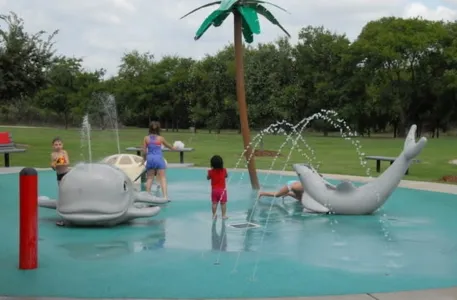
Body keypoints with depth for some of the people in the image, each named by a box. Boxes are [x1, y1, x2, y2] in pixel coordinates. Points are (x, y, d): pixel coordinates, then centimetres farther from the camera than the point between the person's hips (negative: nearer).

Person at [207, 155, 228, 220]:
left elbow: (208, 178, 8)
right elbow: (226, 176, 12)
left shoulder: (211, 171, -10)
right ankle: (224, 215, 7)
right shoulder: (224, 170, -9)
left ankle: (214, 215, 12)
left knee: (214, 203, 8)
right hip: (222, 189, -1)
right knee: (223, 203, 5)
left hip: (214, 190, 1)